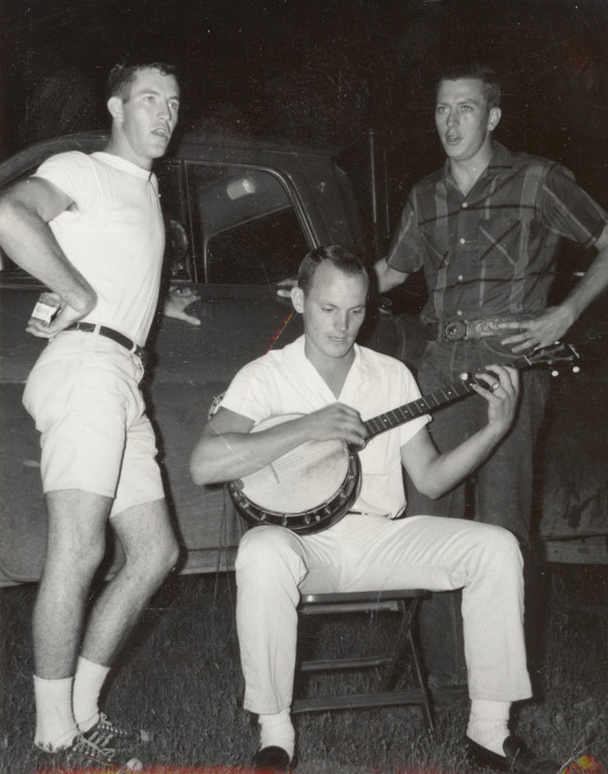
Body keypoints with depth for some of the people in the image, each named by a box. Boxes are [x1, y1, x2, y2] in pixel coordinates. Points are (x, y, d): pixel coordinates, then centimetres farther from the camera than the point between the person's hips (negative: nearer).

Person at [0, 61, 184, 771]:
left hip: (125, 380, 9)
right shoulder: (81, 170, 2)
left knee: (154, 552, 6)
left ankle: (82, 707, 12)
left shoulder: (146, 190, 30)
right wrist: (79, 295, -16)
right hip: (85, 366, -9)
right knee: (78, 550, -17)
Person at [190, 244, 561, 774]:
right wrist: (307, 428, -22)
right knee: (263, 552, -38)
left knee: (497, 548, -15)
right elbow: (204, 465, -17)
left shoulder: (392, 375, 11)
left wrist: (495, 429, -4)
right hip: (305, 542, -4)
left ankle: (490, 728, -5)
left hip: (384, 538, 4)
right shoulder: (265, 377, -1)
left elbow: (430, 478, 11)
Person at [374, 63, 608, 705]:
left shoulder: (536, 181, 3)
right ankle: (445, 675, 14)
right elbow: (390, 272, 27)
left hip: (509, 357, -5)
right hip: (442, 362, 5)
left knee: (501, 522, -4)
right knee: (431, 515, 2)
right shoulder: (426, 197, 17)